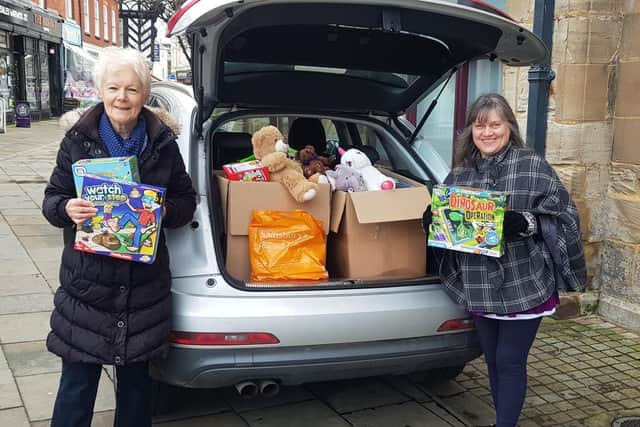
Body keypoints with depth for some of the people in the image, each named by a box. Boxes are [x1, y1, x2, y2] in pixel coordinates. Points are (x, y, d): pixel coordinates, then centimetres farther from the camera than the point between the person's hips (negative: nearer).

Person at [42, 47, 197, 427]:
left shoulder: (163, 143, 0)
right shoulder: (78, 139, -2)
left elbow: (187, 200, 7)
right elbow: (52, 198, 4)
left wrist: (166, 211, -14)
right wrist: (67, 209, -18)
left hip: (144, 284, 1)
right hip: (87, 281, -1)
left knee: (136, 379, 15)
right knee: (77, 381, 6)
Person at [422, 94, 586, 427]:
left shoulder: (533, 166, -6)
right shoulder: (459, 174, 7)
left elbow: (564, 214, -9)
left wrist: (526, 222, -25)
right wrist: (432, 220, -6)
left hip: (523, 287, -5)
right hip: (479, 288, 5)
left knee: (510, 362, 4)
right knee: (493, 361, 17)